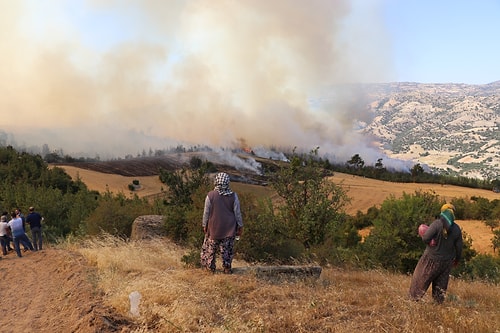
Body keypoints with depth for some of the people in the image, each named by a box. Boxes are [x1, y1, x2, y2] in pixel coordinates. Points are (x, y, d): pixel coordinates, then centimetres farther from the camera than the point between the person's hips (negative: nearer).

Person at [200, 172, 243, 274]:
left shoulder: (210, 195, -14)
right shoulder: (233, 196, -11)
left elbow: (206, 212, -6)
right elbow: (237, 212, -5)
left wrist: (204, 225, 8)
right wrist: (240, 226, 7)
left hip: (214, 227, -1)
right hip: (229, 228, 1)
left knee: (210, 247, 17)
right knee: (227, 248, 13)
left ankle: (210, 266, 30)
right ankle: (227, 268, 20)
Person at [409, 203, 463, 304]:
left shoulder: (437, 224, -20)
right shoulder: (456, 229, -5)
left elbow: (425, 238, -26)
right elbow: (459, 247, 2)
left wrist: (423, 235, -2)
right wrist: (457, 260, 17)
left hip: (432, 259, -4)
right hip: (446, 261, 4)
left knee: (421, 278, 12)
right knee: (441, 283, 18)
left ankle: (414, 298, 20)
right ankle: (439, 302, 23)